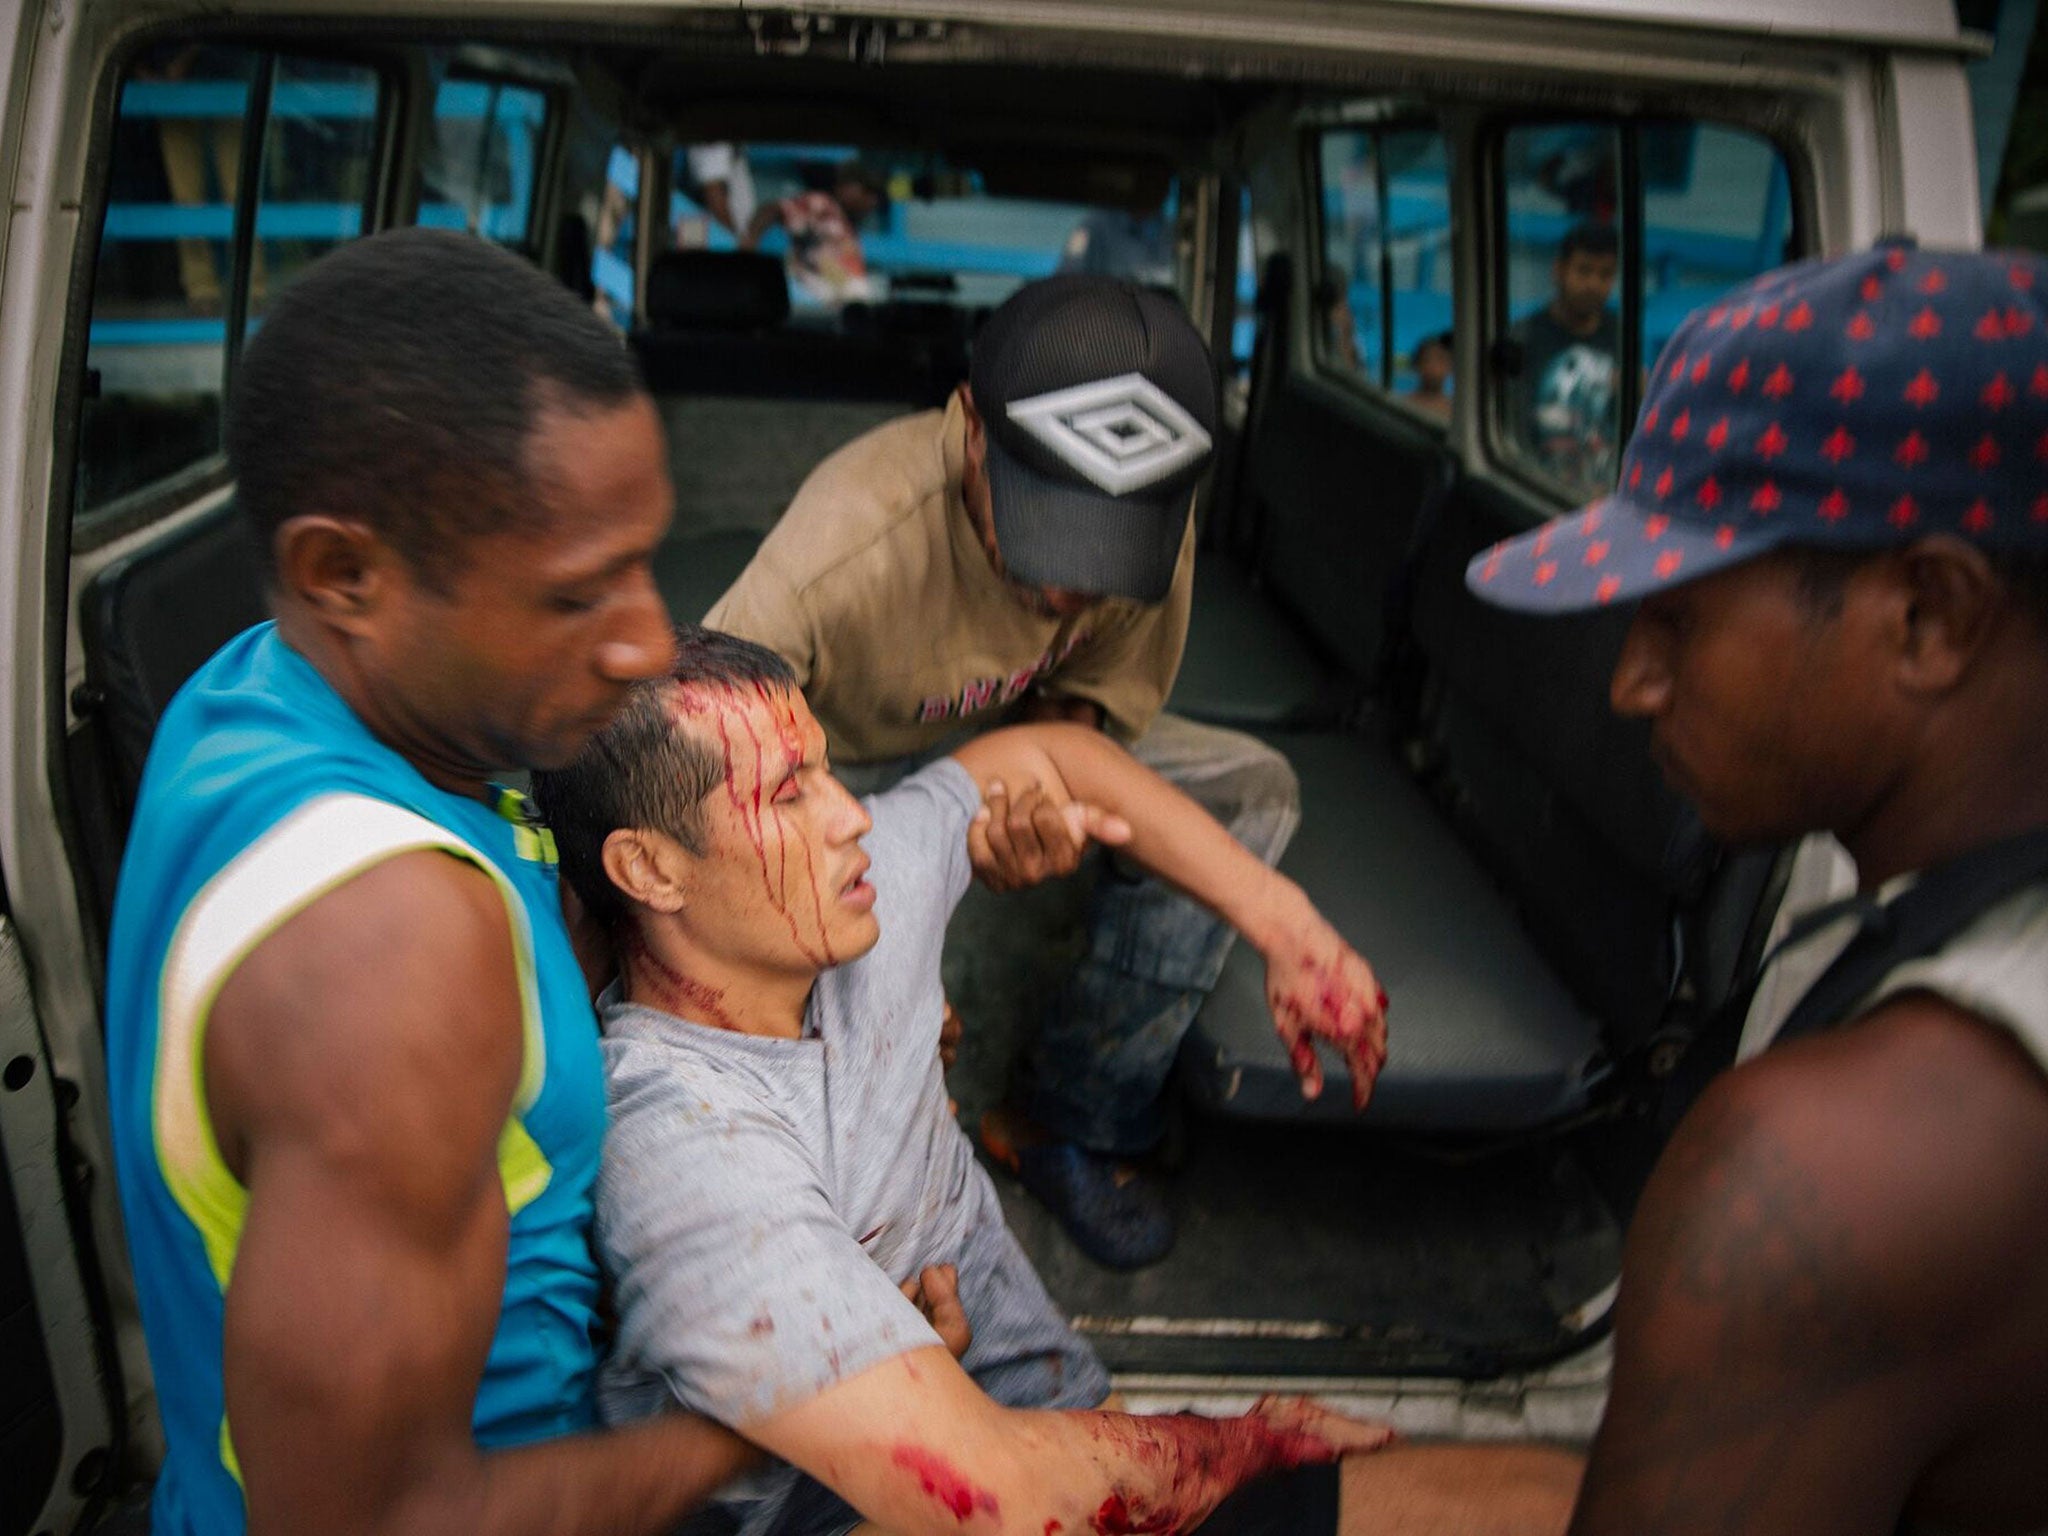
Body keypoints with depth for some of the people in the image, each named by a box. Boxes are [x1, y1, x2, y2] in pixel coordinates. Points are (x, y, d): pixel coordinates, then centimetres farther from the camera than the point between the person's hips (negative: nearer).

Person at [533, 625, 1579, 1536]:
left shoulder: (863, 887, -5)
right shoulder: (679, 1140, -27)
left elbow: (1046, 756, 13)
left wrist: (1284, 924, 5)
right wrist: (1258, 1438, -13)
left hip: (1058, 1421, 8)